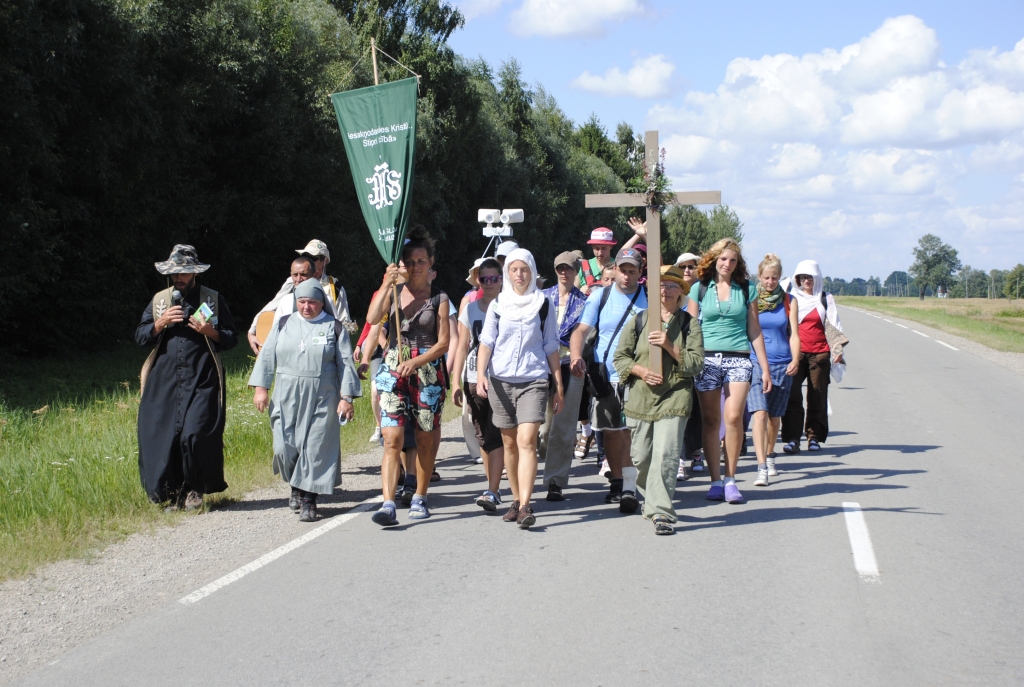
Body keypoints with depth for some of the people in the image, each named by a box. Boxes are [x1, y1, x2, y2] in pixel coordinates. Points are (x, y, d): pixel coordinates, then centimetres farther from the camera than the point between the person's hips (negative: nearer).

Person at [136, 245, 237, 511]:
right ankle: (174, 492, 12)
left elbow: (231, 339, 7)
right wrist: (161, 323, -6)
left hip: (202, 381, -3)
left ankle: (195, 489, 4)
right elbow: (140, 336, 11)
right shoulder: (159, 300, 15)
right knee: (162, 436, -1)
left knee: (196, 434, -15)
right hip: (164, 381, 3)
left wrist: (211, 332, -12)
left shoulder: (213, 299, 7)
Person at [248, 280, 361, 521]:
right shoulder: (284, 325, 10)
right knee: (284, 446, -2)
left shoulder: (334, 327, 4)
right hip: (287, 399, 2)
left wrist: (346, 397, -5)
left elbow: (345, 364, 2)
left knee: (316, 447, -5)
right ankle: (296, 485, 25)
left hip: (322, 399, -2)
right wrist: (260, 387, 3)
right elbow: (267, 357, 11)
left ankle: (309, 499, 4)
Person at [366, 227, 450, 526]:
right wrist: (387, 284, -16)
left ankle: (420, 498, 23)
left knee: (425, 440, 7)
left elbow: (443, 343, -2)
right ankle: (388, 504, -16)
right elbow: (372, 317, -10)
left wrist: (416, 362, -16)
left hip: (427, 372, 0)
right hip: (393, 370, 1)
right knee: (392, 439, -10)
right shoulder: (394, 291, 8)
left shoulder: (439, 298, 3)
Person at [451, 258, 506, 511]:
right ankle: (492, 486, 19)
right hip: (474, 380, 4)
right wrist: (456, 381, 4)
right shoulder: (470, 310, 10)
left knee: (495, 434, -12)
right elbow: (462, 348, 11)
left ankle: (493, 492, -15)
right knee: (482, 436, 8)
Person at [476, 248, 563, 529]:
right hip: (500, 381, 2)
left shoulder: (543, 305, 7)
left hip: (533, 381, -2)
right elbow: (486, 342, 2)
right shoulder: (497, 305, 8)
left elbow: (551, 347, 10)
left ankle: (525, 506, -22)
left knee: (527, 441, -15)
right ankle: (516, 500, 19)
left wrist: (559, 386, 7)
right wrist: (480, 375, -13)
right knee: (509, 443, 7)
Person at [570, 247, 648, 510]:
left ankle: (630, 488, -13)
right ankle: (617, 482, 25)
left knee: (631, 430, -13)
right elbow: (581, 330, -1)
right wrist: (576, 356, -20)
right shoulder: (600, 296, 6)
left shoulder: (649, 299, 2)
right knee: (610, 431, 10)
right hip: (605, 376, 3)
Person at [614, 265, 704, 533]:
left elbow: (696, 363, -2)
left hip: (674, 398, -2)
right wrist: (640, 370, -9)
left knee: (665, 456, -14)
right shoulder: (638, 321, 9)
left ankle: (661, 511, -9)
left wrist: (669, 346, -14)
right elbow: (620, 357, 9)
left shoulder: (689, 324, 6)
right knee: (640, 457, 6)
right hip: (640, 398, 2)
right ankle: (652, 501, 29)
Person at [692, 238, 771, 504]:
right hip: (706, 359, 1)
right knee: (710, 421, -1)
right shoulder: (700, 289, 9)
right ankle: (716, 480, 6)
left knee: (733, 417, -14)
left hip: (738, 359, 0)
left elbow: (754, 330, 12)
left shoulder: (747, 290, 9)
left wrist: (765, 367, 10)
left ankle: (730, 480, -4)